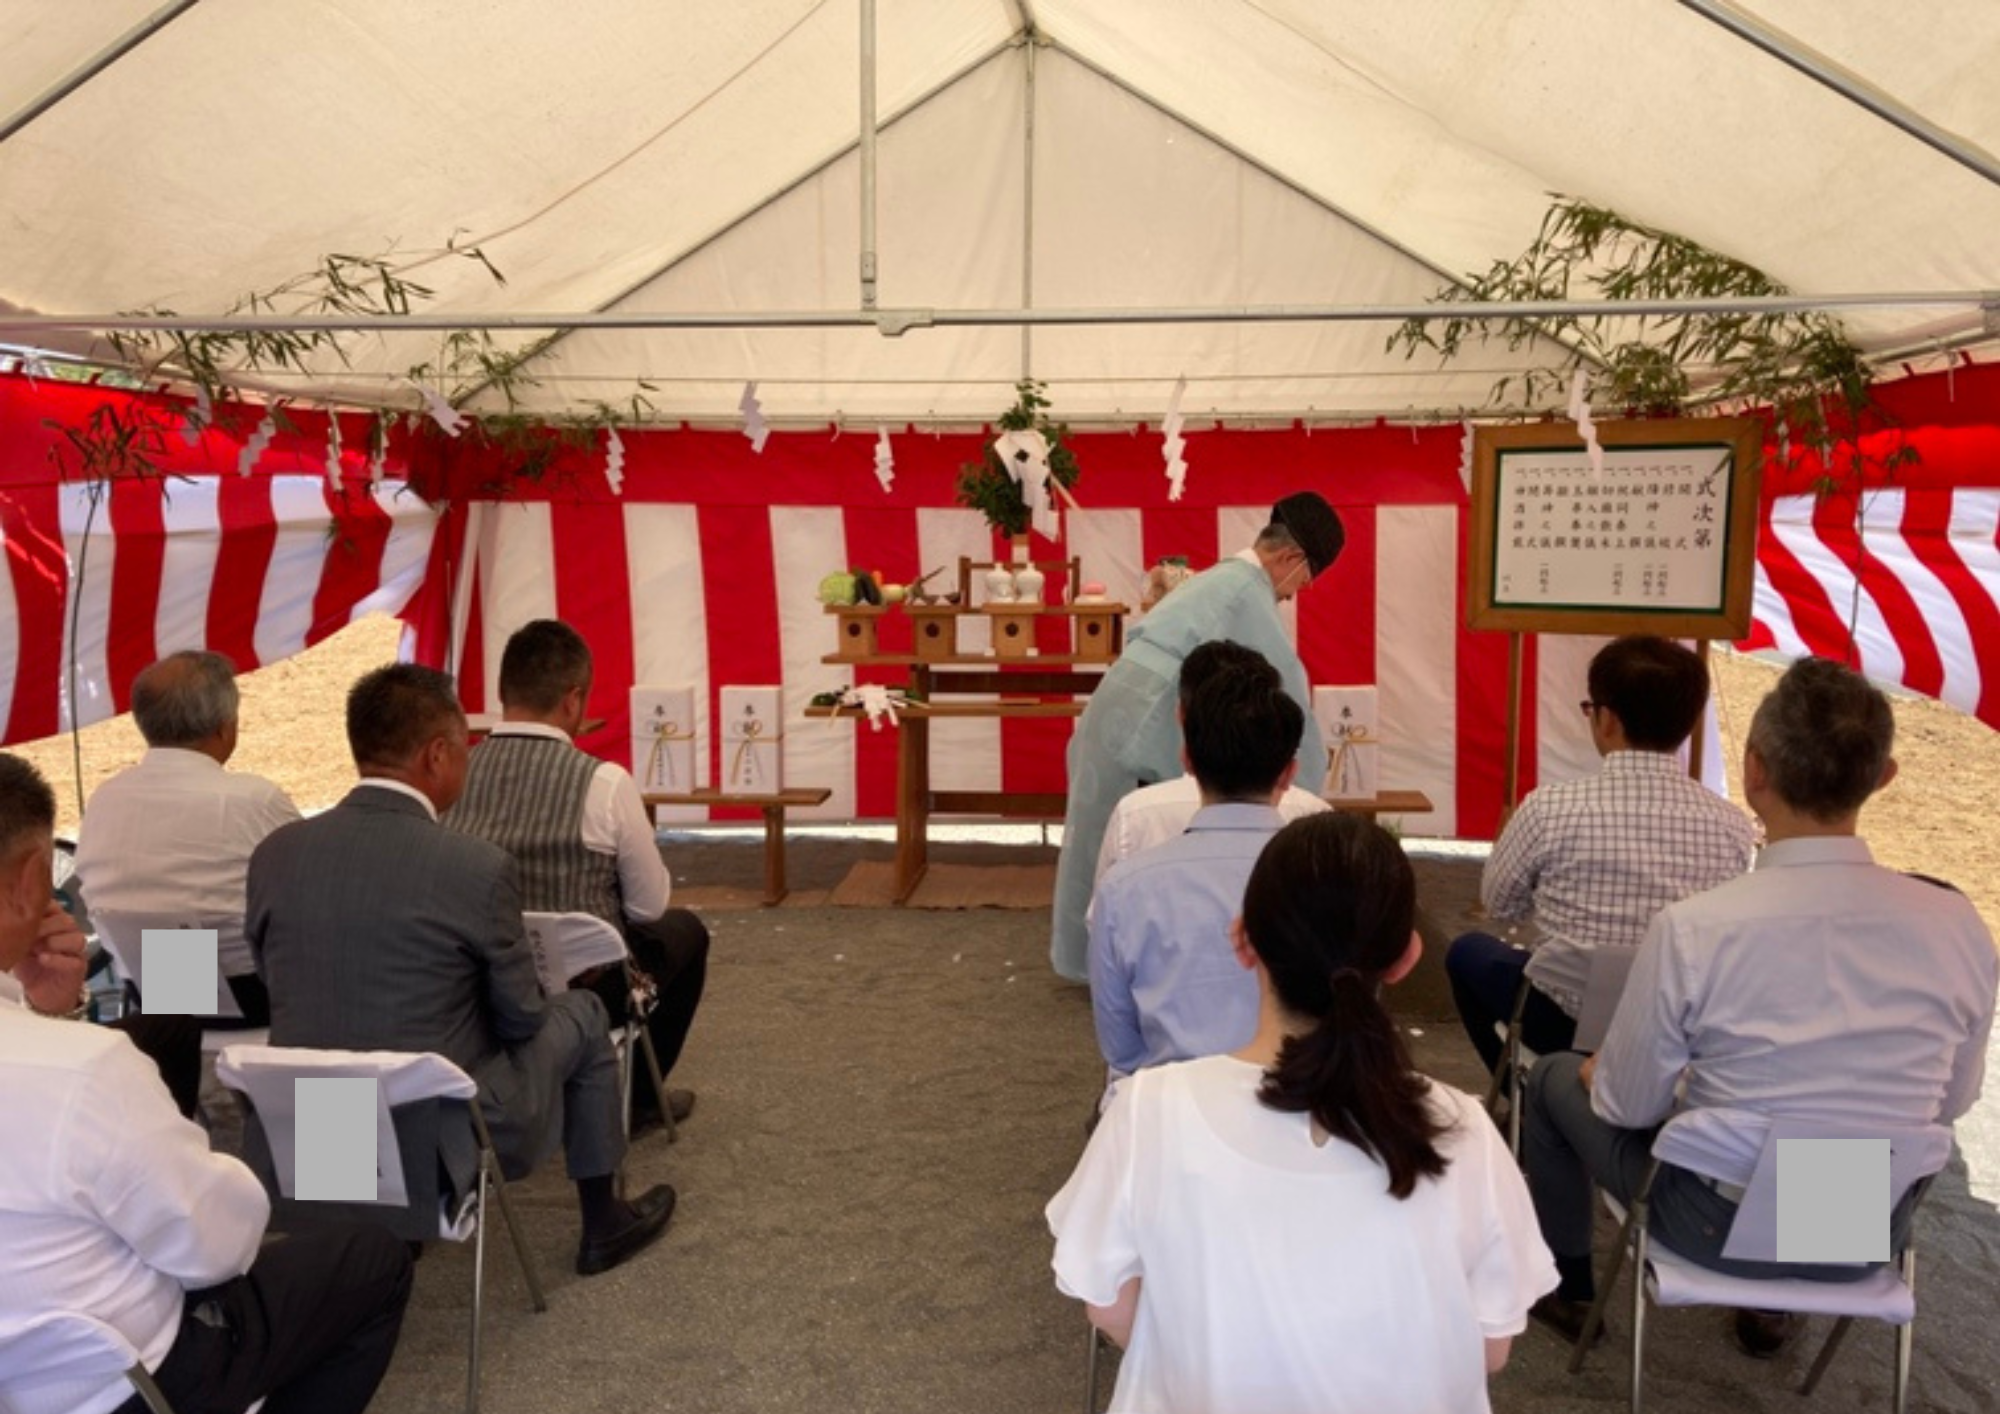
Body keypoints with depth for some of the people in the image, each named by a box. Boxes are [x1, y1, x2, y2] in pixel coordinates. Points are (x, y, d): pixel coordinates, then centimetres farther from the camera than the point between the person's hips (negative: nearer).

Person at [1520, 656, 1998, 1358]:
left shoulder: (1692, 929, -26)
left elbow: (1628, 1107, -13)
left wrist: (1603, 1076, 10)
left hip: (1723, 1229, -4)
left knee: (1555, 1077, 21)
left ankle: (1569, 1286, 37)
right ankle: (1772, 1307, 40)